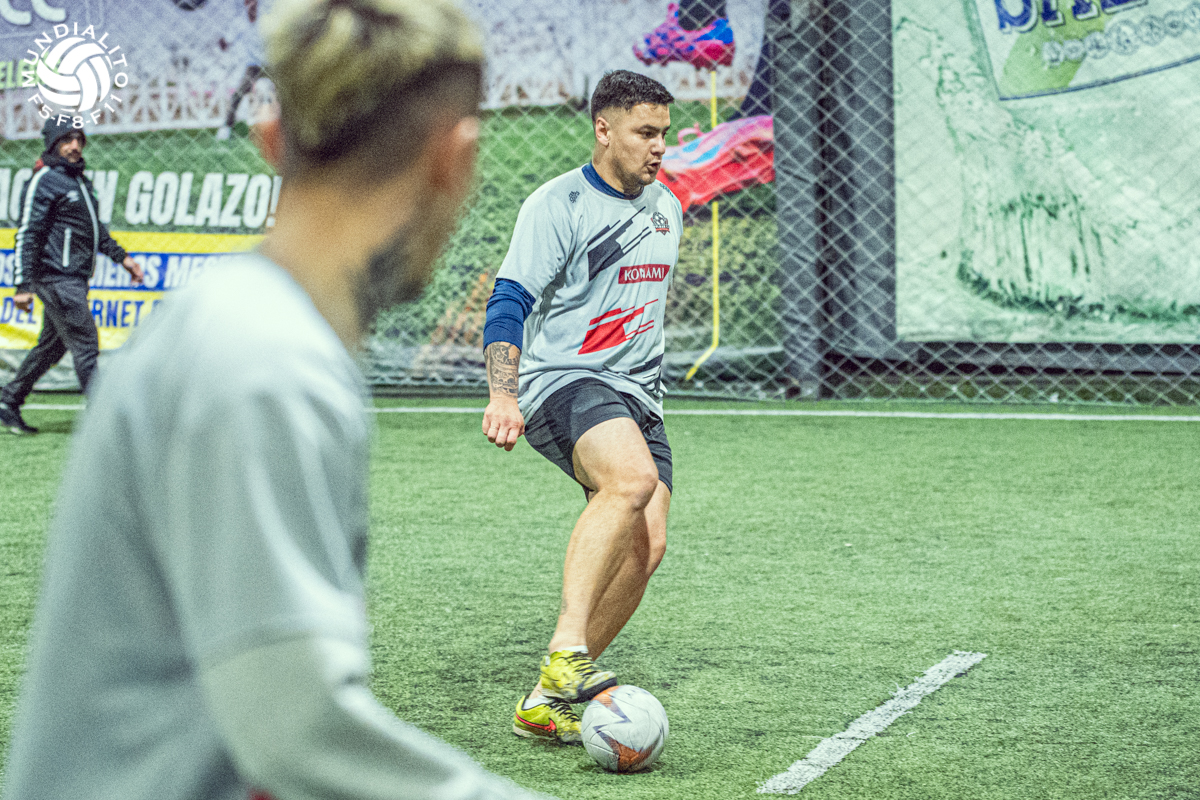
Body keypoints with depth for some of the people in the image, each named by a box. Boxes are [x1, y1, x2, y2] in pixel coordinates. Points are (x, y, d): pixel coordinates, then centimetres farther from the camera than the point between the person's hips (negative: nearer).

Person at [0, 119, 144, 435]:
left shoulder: (80, 180, 18)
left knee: (52, 347, 14)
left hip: (76, 279, 9)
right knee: (86, 345, -11)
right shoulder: (44, 181, -10)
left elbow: (95, 229, 29)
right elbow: (27, 234, -14)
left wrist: (121, 257, 22)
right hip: (56, 276, -9)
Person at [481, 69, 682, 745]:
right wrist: (503, 396, -27)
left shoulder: (666, 207, 16)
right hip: (562, 381, -7)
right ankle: (566, 656, -38)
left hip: (637, 395, 7)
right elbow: (509, 304, -14)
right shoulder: (558, 203, -7)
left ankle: (546, 703, 1)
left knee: (646, 545, -9)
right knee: (632, 479, -35)